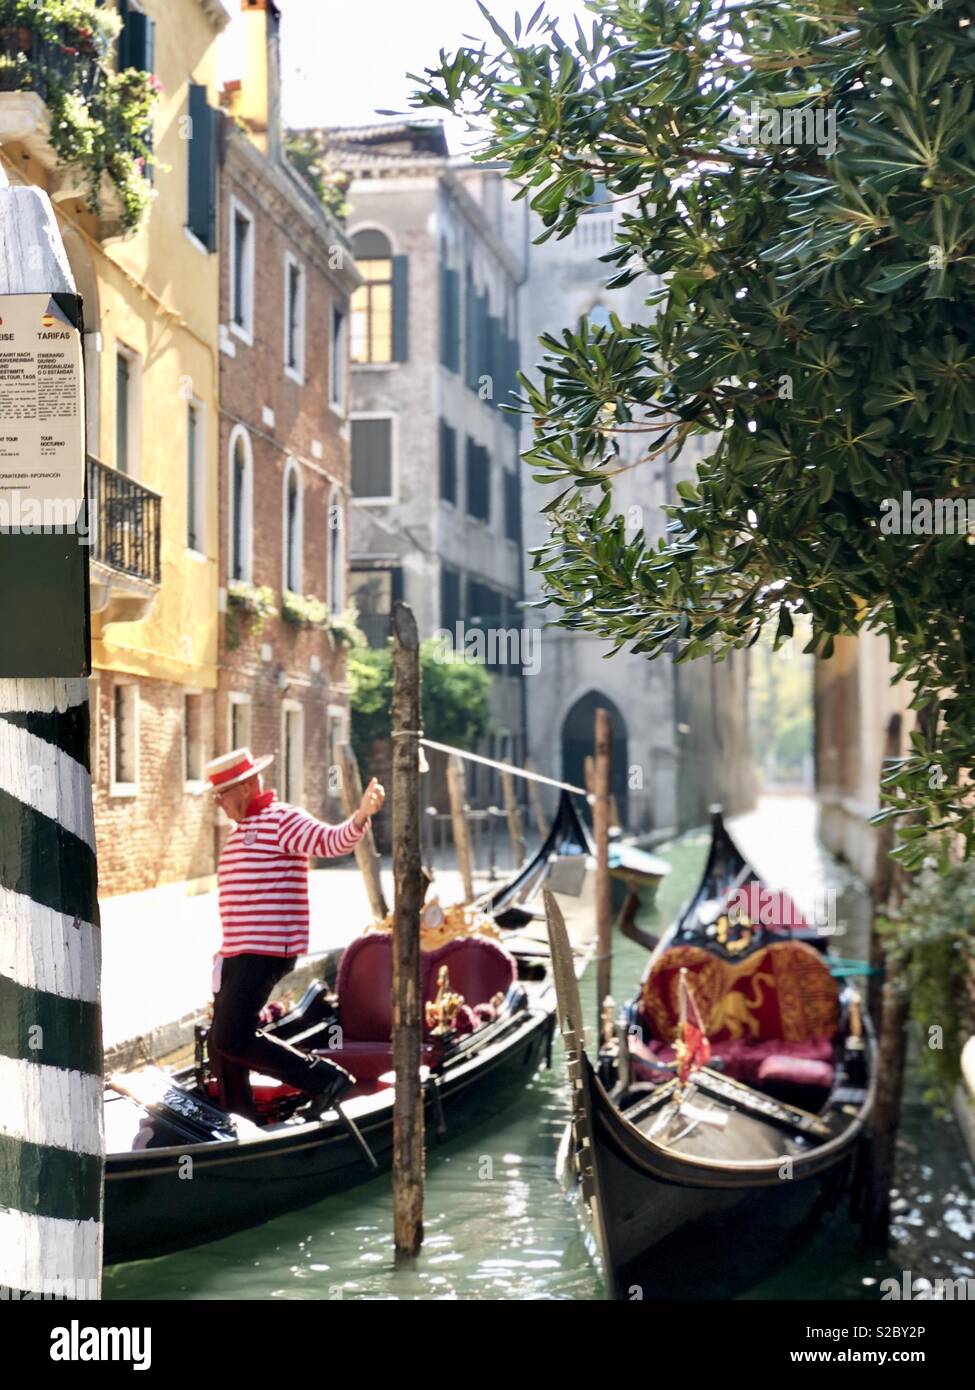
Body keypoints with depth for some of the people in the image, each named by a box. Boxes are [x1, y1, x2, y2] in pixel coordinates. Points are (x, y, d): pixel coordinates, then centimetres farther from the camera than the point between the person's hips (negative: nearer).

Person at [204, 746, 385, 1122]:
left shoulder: (282, 820, -8)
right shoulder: (240, 830, 20)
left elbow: (331, 841, -24)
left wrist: (361, 816, -43)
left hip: (265, 952, -10)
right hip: (238, 952, 10)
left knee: (233, 1040, -15)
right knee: (221, 1045, 11)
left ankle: (325, 1078, -7)